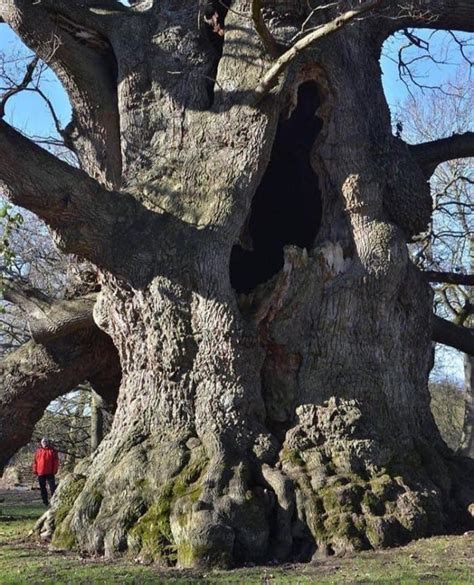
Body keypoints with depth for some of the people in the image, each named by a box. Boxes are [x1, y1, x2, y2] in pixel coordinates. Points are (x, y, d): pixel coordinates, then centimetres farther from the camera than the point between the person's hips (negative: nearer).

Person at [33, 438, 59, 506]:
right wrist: (35, 470, 0)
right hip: (41, 472, 2)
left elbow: (56, 461, 1)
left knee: (52, 487, -4)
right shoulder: (38, 450, 5)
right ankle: (45, 501, 17)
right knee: (42, 487, 9)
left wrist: (54, 470, -5)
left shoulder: (52, 450, 2)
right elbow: (35, 461, 7)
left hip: (50, 472, -2)